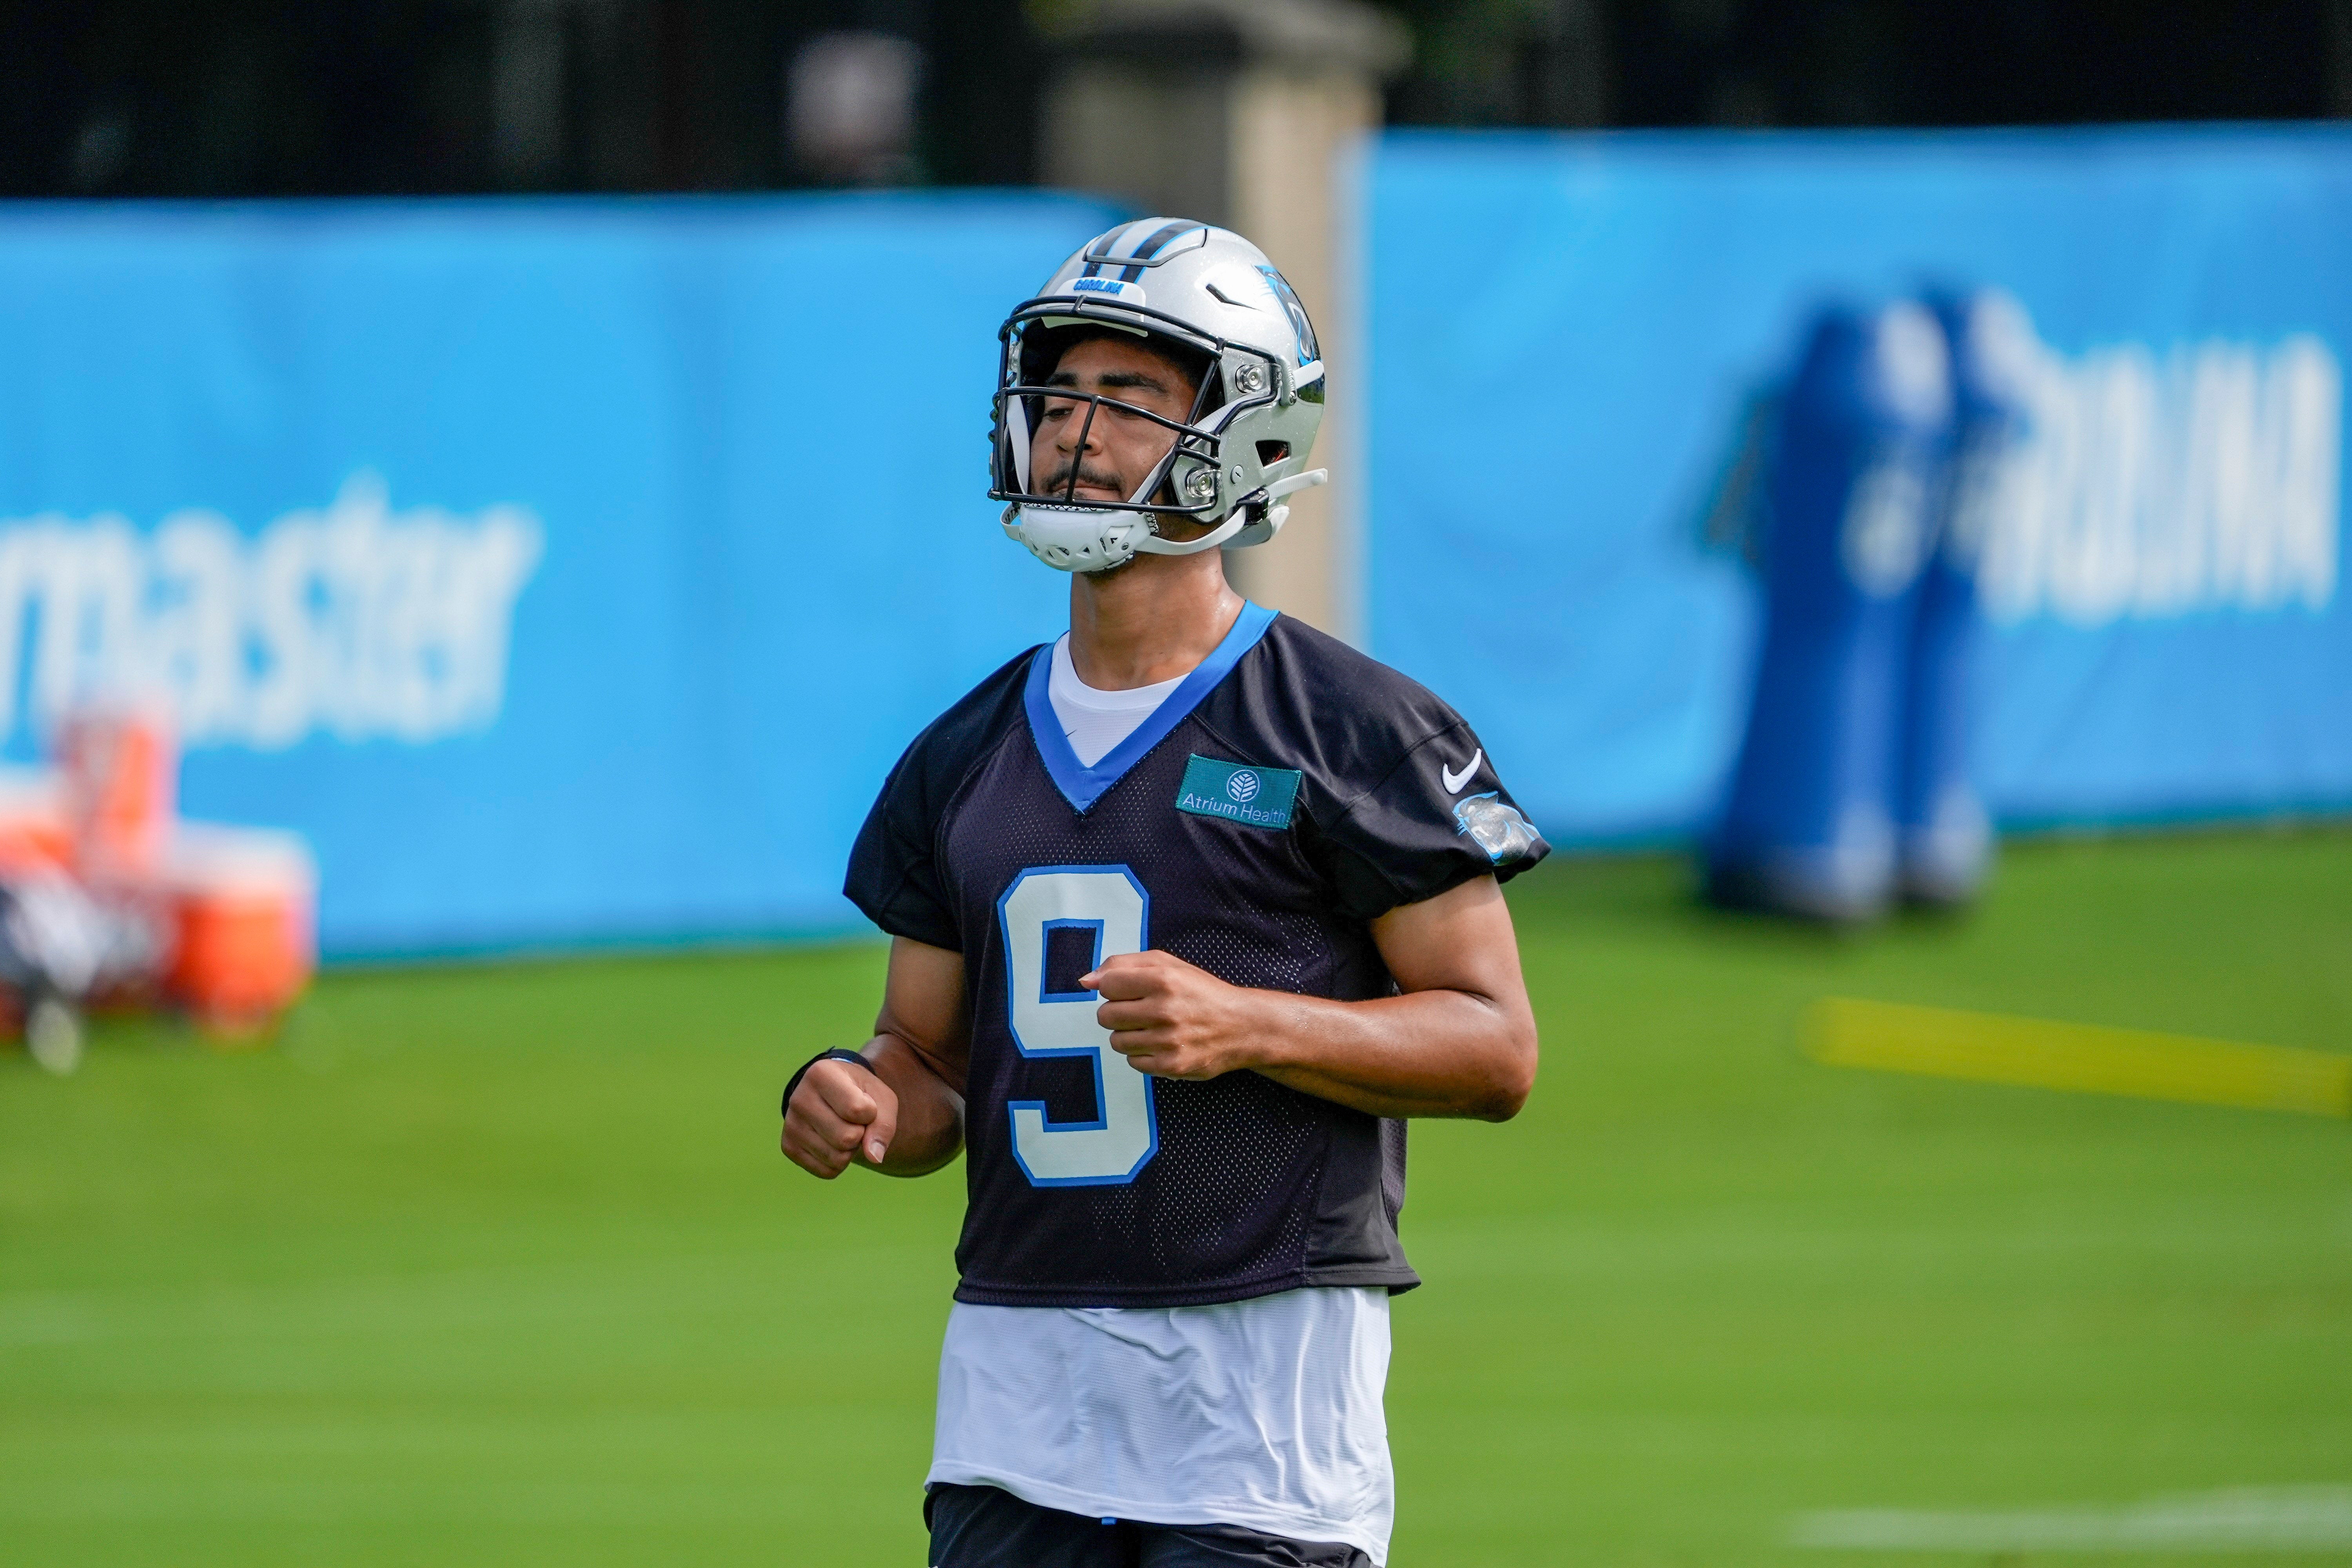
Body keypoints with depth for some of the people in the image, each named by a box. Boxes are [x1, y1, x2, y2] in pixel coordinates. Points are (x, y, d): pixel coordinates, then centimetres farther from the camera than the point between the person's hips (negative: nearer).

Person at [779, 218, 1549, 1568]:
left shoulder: (1349, 734, -4)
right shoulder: (968, 758, 14)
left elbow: (1496, 1049, -5)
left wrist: (1246, 1026, -18)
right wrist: (863, 1104, -5)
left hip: (1262, 1365, -5)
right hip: (1017, 1372, 5)